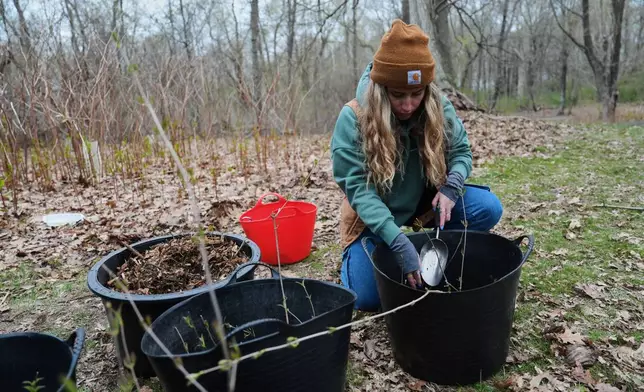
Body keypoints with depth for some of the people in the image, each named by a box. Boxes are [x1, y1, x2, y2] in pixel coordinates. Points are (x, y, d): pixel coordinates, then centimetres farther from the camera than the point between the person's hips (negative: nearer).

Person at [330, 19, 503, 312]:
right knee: (367, 298, -13)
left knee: (489, 209, -18)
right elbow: (359, 188, -27)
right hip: (374, 218, -3)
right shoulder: (353, 118, -24)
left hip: (426, 205, 3)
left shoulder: (439, 107, -13)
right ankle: (355, 253, 18)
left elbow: (461, 153, -3)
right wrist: (399, 241, -39)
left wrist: (451, 186, -28)